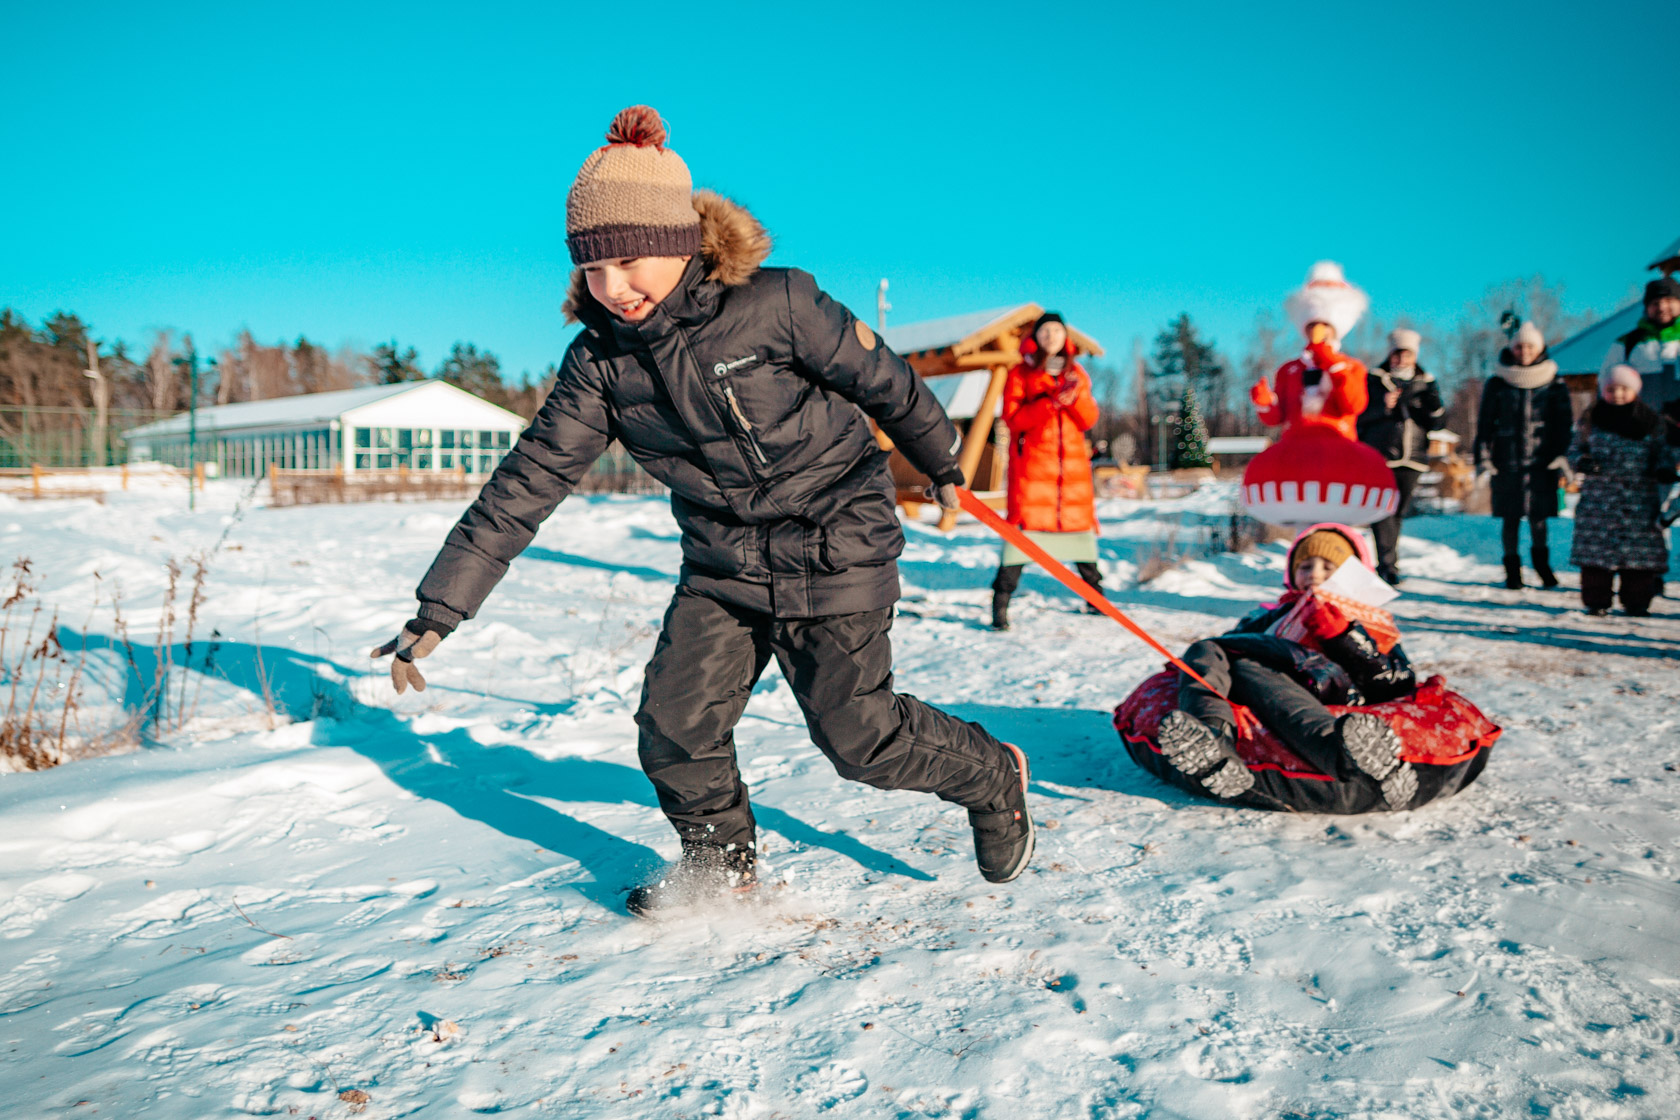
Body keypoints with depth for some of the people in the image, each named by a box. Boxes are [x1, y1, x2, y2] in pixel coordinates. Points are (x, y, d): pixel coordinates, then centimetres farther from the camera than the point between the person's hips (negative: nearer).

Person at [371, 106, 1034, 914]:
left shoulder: (776, 305, -19)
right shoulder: (600, 358, -6)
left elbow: (884, 383, -4)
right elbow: (529, 480, -7)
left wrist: (942, 467, 12)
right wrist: (439, 609, -11)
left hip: (835, 549, -4)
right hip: (720, 566, 5)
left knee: (857, 735, -3)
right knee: (674, 725, -1)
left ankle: (992, 779, 28)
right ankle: (721, 863, 29)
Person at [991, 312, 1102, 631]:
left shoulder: (1076, 374, 15)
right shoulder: (1021, 373, 4)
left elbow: (1089, 420, 7)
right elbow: (1013, 418, -8)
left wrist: (1075, 397, -12)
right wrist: (1052, 402, -18)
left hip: (1072, 462, 4)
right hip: (1031, 463, -4)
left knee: (1079, 521, 7)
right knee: (1024, 523, -12)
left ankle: (1094, 594, 22)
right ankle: (1000, 602, -10)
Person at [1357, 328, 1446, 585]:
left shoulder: (1426, 383, 13)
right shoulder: (1374, 380, 4)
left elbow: (1434, 421, 7)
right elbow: (1361, 416, -2)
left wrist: (1434, 406, -13)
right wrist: (1383, 407, -18)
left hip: (1412, 460, 4)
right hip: (1379, 457, -4)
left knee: (1398, 513, 8)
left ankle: (1385, 565, 17)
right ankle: (1388, 565, -19)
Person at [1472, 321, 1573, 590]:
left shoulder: (1554, 385, 7)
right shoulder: (1497, 384, 5)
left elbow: (1565, 424, 8)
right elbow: (1484, 423, 6)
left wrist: (1562, 457, -2)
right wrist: (1483, 457, -1)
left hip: (1542, 463, 0)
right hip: (1506, 462, 0)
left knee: (1538, 516, 2)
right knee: (1510, 518, 3)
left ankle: (1541, 561, 24)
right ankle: (1512, 569, 15)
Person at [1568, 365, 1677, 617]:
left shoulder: (1650, 419, 7)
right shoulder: (1591, 419, 6)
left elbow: (1663, 450, 11)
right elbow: (1576, 449, 10)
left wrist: (1665, 469, -9)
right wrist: (1581, 461, -12)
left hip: (1640, 500, 1)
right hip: (1599, 498, -1)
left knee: (1641, 549, 1)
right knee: (1596, 547, -3)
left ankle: (1637, 602, 11)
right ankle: (1596, 601, 6)